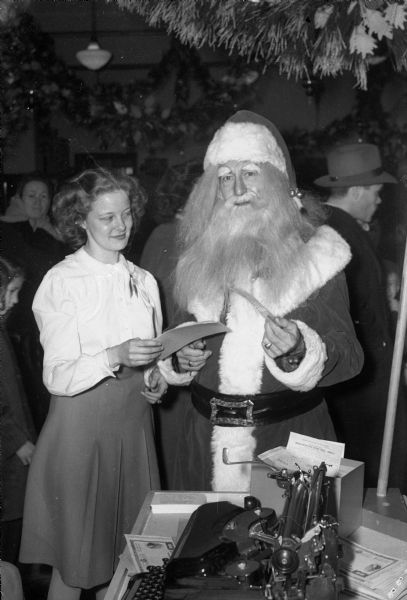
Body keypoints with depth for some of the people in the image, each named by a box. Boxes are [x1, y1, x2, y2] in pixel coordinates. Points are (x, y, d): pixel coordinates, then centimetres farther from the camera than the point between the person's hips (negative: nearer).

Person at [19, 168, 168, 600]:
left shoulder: (144, 281, 8)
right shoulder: (60, 283, -8)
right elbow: (58, 377, -15)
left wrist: (156, 378, -3)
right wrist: (115, 357, -29)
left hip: (133, 422, 5)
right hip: (81, 424, -4)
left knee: (125, 552, 11)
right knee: (74, 559, 5)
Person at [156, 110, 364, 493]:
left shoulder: (314, 253, -5)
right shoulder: (198, 258, 6)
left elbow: (349, 357, -9)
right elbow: (176, 340, 17)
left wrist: (299, 351, -26)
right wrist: (180, 359, -3)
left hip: (290, 434, -3)